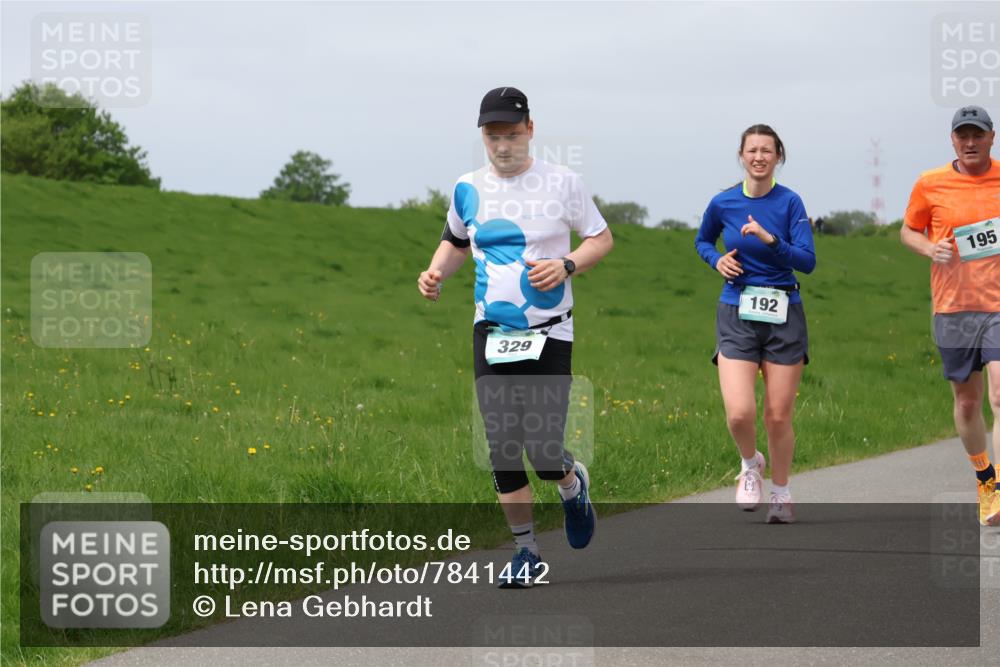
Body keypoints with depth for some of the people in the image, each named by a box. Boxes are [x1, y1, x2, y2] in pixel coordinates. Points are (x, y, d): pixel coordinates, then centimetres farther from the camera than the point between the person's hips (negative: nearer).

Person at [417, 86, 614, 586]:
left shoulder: (561, 183, -4)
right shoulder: (467, 189, 4)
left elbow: (602, 238, 4)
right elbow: (455, 241, 22)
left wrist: (566, 265, -14)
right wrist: (437, 272, 2)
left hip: (549, 333, -3)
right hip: (491, 334, 3)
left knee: (544, 453, -9)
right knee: (502, 451, -2)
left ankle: (572, 483, 27)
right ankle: (526, 553, 11)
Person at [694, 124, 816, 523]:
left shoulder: (789, 202, -4)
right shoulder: (723, 203, 1)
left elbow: (807, 261, -10)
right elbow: (702, 241, 21)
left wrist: (770, 239, -24)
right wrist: (717, 261, 0)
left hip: (783, 315, -1)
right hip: (737, 315, 1)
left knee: (778, 416, 2)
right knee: (739, 412, -15)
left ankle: (780, 491, 24)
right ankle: (750, 464, 16)